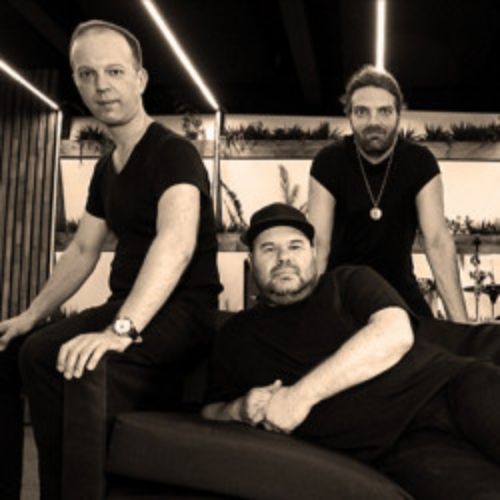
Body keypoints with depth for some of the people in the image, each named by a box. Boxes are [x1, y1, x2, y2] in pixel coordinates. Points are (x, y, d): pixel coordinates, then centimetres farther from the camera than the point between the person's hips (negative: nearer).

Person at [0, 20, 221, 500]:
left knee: (46, 354, -30)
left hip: (179, 310, -9)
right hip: (124, 307, 9)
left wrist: (122, 329, -41)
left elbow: (177, 242, -30)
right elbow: (82, 250, 21)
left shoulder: (173, 153, -13)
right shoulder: (106, 168, 15)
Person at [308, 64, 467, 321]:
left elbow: (437, 241, -19)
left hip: (399, 287, 1)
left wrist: (460, 322, -26)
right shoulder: (328, 162, -14)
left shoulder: (420, 162, -12)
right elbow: (319, 242, -21)